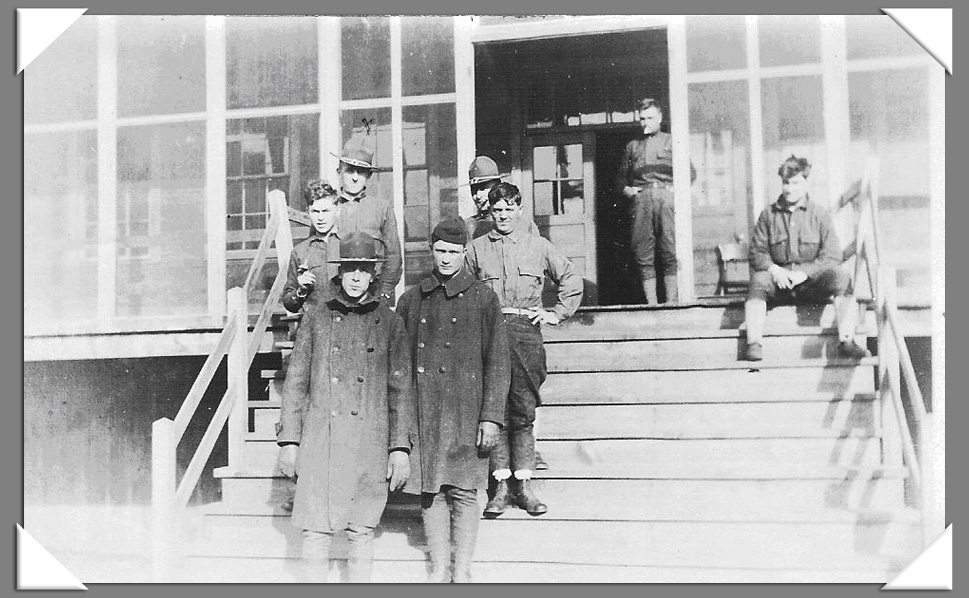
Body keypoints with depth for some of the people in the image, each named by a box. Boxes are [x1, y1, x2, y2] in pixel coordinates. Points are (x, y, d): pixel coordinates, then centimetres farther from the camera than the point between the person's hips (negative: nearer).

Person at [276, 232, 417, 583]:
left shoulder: (389, 322, 7)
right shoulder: (315, 319, 9)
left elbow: (401, 388, 5)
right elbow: (295, 382, 9)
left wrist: (401, 447, 0)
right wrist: (288, 440, 4)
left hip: (370, 444, 0)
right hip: (320, 440, 0)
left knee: (362, 532, 6)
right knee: (315, 531, 0)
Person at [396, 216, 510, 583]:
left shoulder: (482, 298, 2)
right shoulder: (411, 299, 11)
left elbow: (497, 362, -1)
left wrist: (491, 417, -8)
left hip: (465, 412, -3)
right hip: (422, 413, 3)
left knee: (463, 492, -1)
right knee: (430, 491, 6)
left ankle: (462, 571, 11)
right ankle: (439, 569, 18)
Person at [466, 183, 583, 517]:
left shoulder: (539, 247, 12)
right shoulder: (476, 248, 11)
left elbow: (571, 279, 21)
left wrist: (557, 313, 12)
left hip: (526, 330, 0)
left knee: (524, 411, 0)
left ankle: (523, 486, 6)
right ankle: (502, 486, 4)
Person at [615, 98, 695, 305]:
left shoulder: (671, 142, 18)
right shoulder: (632, 146, 25)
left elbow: (690, 172, 13)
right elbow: (621, 177, 24)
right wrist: (626, 189, 4)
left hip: (666, 196, -2)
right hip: (640, 199, 2)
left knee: (671, 252, -10)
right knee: (643, 254, -6)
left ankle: (671, 301, -9)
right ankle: (651, 302, -3)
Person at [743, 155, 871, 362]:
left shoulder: (820, 214, 6)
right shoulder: (768, 214, 10)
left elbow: (832, 256, -1)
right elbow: (757, 252, 7)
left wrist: (805, 272, -17)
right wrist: (773, 269, -14)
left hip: (812, 278, 0)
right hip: (779, 277, 0)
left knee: (839, 275, -29)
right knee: (758, 280, -32)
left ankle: (846, 339, -32)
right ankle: (754, 343, -37)